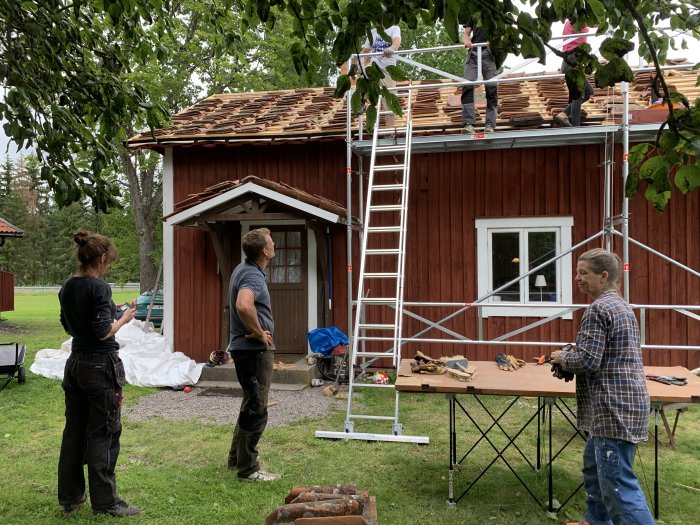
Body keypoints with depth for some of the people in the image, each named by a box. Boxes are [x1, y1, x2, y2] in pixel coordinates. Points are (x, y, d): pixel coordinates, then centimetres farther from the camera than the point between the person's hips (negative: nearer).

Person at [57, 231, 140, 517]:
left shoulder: (67, 288, 6)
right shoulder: (99, 288, -19)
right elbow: (103, 332, -22)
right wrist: (123, 318, -4)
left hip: (75, 363, 8)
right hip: (100, 366, -8)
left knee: (74, 431, 16)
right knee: (102, 435, 2)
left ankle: (70, 497, 27)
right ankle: (105, 501, 13)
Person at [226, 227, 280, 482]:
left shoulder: (243, 269, 12)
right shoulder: (253, 275, -20)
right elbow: (243, 306, -40)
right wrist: (259, 333, -25)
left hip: (244, 347, 10)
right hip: (255, 349, -10)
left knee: (251, 404, 21)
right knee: (256, 409, -1)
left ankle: (236, 457, 32)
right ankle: (248, 469, 8)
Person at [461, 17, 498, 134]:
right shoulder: (473, 15, 25)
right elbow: (466, 33, 19)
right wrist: (466, 40, -5)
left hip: (490, 52, -1)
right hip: (474, 52, 1)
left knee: (491, 88, -8)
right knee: (468, 86, -17)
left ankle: (490, 124, -9)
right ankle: (468, 123, -23)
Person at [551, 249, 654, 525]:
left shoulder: (598, 309, -16)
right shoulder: (620, 305, 16)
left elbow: (588, 360, -21)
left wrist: (562, 357, -2)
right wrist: (573, 355, 13)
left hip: (613, 407, -11)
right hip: (624, 402, 11)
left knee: (617, 481, -8)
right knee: (593, 463, 24)